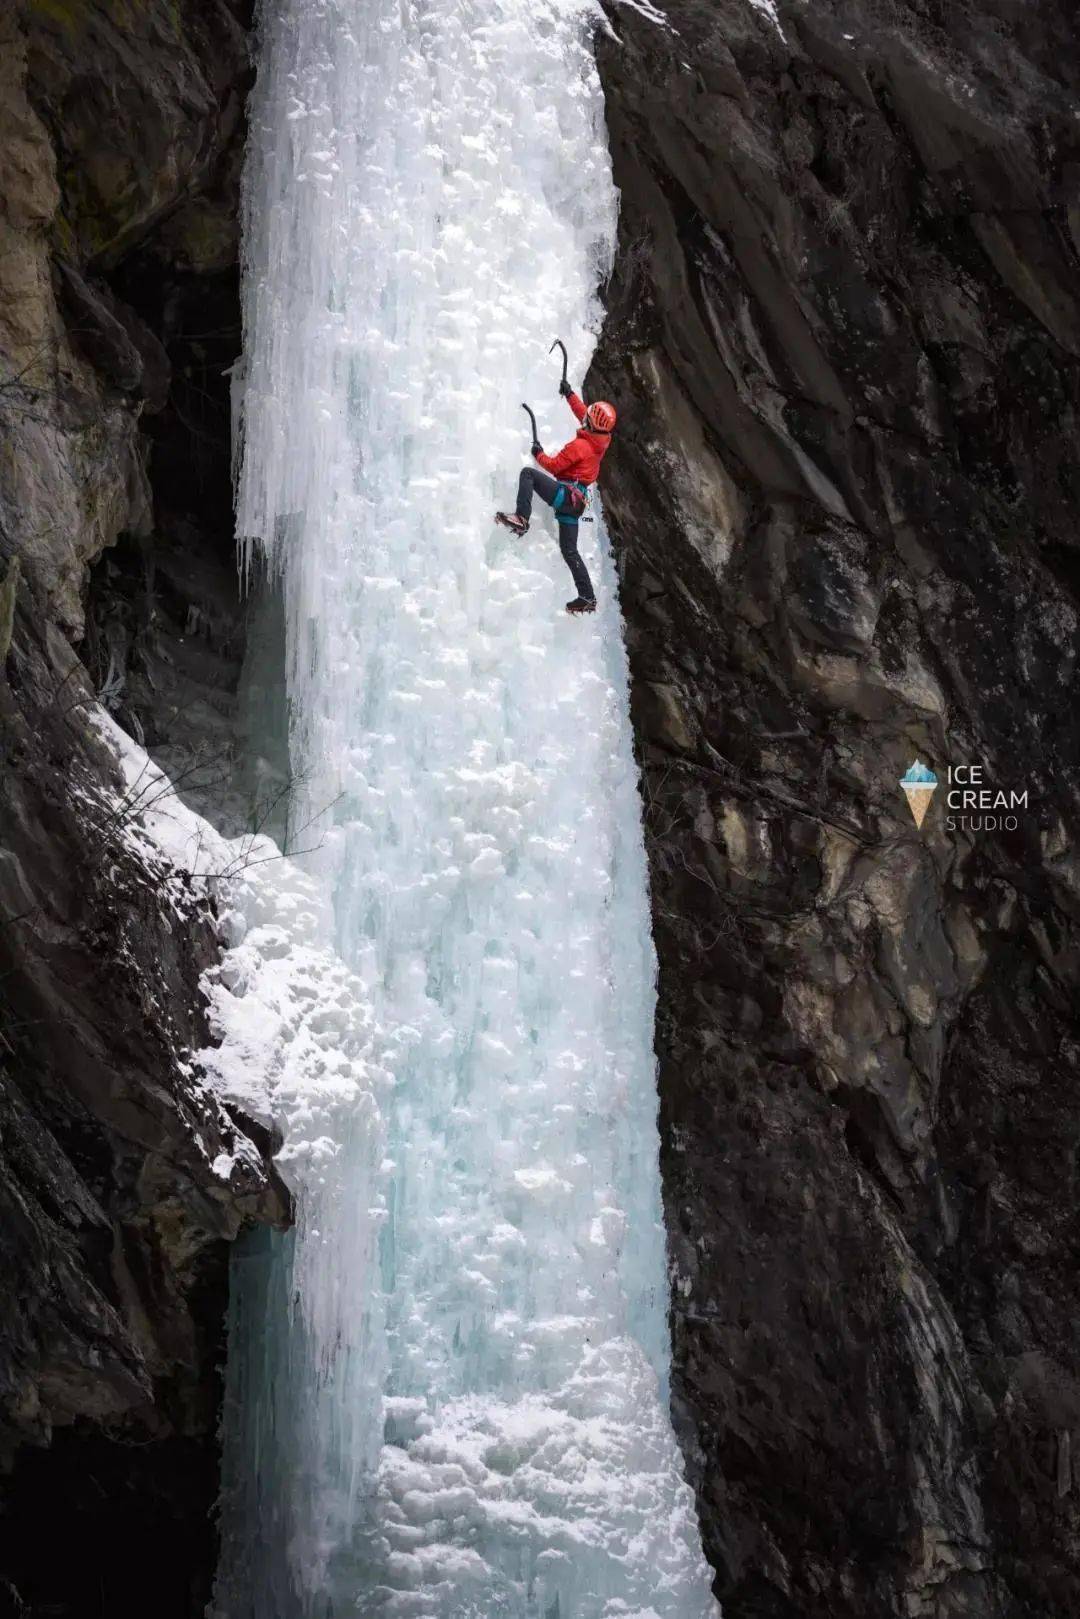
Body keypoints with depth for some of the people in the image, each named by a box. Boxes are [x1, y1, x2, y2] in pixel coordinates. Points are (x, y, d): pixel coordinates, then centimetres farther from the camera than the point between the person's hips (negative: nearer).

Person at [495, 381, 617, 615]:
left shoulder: (579, 445, -15)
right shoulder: (602, 439, 8)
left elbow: (554, 465, -9)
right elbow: (582, 412, 25)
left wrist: (539, 454, 8)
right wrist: (569, 394, 33)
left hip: (565, 494, -8)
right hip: (577, 502, 8)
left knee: (528, 473, -11)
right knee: (570, 550, 11)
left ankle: (521, 518, -27)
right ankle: (587, 597, 8)